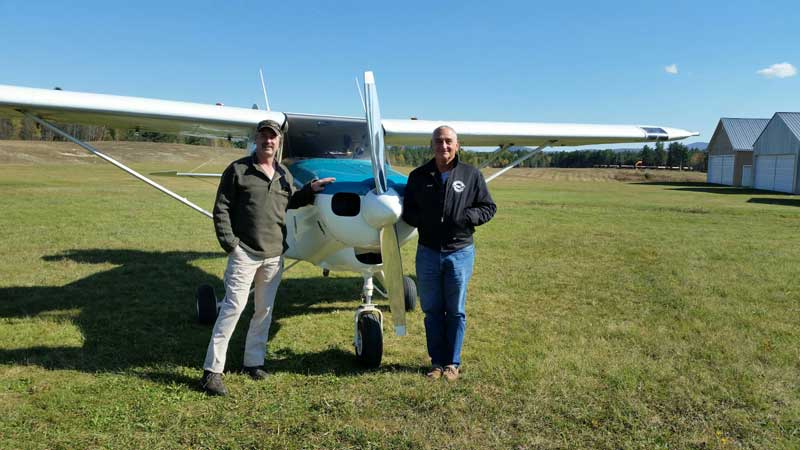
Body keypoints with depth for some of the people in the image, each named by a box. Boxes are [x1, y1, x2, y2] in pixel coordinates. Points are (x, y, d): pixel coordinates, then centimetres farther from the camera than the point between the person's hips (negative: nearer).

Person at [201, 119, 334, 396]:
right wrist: (229, 243, -11)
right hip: (245, 252, -5)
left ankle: (254, 361, 26)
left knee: (265, 310, 11)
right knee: (233, 307, -9)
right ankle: (212, 371, -3)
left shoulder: (284, 175, 13)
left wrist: (311, 189, 14)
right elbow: (221, 209, -4)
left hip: (275, 255, 6)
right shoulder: (238, 170, -3)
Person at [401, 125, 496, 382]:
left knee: (456, 312, 7)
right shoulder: (419, 176, 6)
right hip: (428, 252, 2)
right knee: (432, 310, 9)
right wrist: (422, 221, -9)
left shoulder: (471, 175, 1)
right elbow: (407, 211, 12)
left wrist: (465, 218, -13)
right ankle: (437, 362, 23)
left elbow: (488, 207, 5)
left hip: (460, 252, -2)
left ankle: (452, 363, 21)